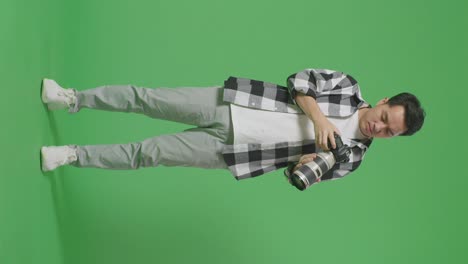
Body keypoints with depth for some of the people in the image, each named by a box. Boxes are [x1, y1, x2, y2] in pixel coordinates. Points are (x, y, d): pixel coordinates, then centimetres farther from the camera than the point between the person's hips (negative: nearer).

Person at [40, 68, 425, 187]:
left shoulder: (353, 156, 2)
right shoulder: (348, 87, 1)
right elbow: (299, 80, -5)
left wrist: (308, 165, -17)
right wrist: (318, 116, -18)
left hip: (230, 149, -1)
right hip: (228, 103, 1)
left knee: (148, 153, -6)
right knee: (146, 98, -5)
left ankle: (73, 155, 10)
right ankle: (74, 99, 15)